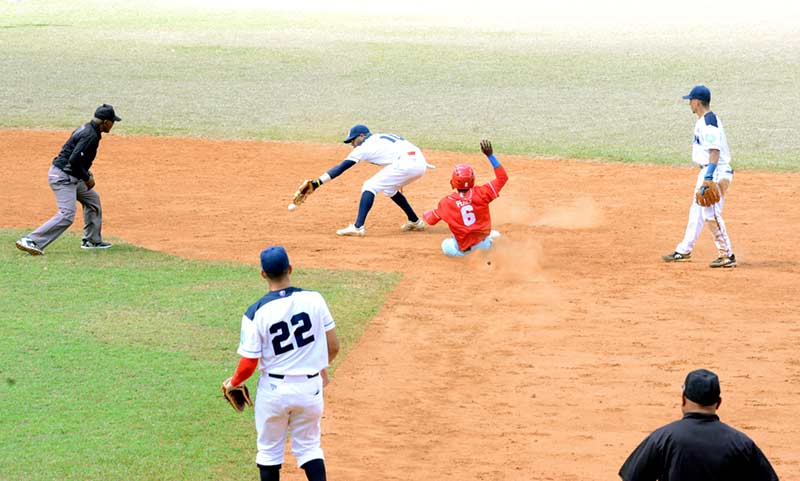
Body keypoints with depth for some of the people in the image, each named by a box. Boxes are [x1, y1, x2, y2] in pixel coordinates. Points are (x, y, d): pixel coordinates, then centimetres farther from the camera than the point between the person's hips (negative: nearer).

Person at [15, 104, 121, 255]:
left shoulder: (86, 129, 12)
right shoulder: (91, 135, -19)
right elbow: (74, 160, -27)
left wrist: (87, 174, 13)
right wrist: (87, 178, -14)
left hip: (70, 176, 11)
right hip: (63, 177, -11)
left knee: (92, 199, 24)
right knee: (66, 215, -19)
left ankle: (92, 240, 33)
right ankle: (30, 241, -24)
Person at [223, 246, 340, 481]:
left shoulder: (256, 313, -15)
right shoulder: (314, 299, -9)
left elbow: (248, 364, -12)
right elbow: (333, 347, -2)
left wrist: (234, 382, 10)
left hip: (274, 389, -2)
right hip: (310, 386, 2)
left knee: (269, 450, 16)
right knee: (309, 447, 17)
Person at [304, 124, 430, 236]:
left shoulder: (364, 146, 7)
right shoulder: (383, 137, 30)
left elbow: (341, 168, 3)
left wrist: (317, 183, 1)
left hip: (405, 163, -8)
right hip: (421, 164, 8)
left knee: (369, 186, -1)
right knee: (390, 189, 30)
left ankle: (358, 227, -12)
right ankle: (415, 222, 34)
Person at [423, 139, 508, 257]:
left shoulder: (446, 203, -16)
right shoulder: (481, 194, -18)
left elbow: (431, 220, 2)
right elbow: (502, 177, -10)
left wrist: (425, 214, 27)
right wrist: (490, 155, -10)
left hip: (464, 249, -3)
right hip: (483, 240, 3)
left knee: (446, 245, 30)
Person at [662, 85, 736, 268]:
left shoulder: (709, 122, -17)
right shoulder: (703, 121, 15)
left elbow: (715, 151, -24)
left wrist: (709, 177, -29)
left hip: (715, 173, -11)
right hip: (706, 171, 11)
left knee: (711, 213, -9)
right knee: (697, 210, 16)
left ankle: (727, 256, -4)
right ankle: (684, 251, 26)